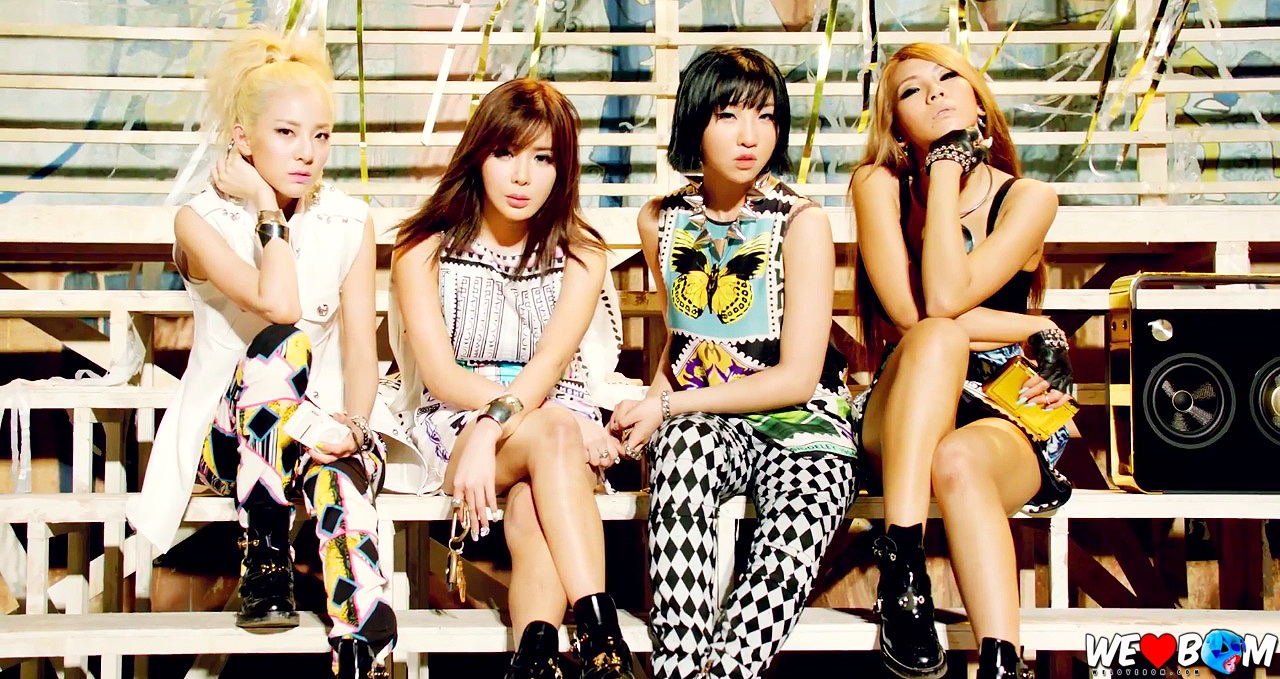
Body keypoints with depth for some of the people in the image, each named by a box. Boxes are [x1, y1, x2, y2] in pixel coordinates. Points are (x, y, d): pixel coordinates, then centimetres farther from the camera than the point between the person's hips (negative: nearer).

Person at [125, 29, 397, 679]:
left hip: (320, 429, 2)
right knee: (283, 343, -35)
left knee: (343, 471, -36)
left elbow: (360, 349, -4)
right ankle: (264, 563, -27)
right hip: (227, 436, -2)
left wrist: (352, 424, -23)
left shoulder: (349, 222, 2)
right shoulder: (202, 220, -9)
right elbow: (277, 305, -26)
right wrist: (266, 210, -16)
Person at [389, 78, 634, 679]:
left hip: (556, 415, 2)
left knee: (528, 506, -36)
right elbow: (441, 376, -10)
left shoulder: (579, 252, 4)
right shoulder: (424, 246, 0)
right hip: (453, 422, -1)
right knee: (554, 434, -36)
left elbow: (550, 363, -13)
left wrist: (492, 431, -33)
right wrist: (566, 422, -21)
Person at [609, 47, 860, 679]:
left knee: (791, 542, -36)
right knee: (684, 444, -36)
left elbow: (797, 377, -10)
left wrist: (666, 406, -13)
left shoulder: (802, 221, -5)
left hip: (802, 427, -2)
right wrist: (647, 408, 2)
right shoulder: (661, 220, 9)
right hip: (705, 424, 2)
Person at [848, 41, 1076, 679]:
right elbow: (910, 312, -13)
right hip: (902, 423, 0)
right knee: (937, 338, -33)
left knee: (958, 460, -37)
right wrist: (1038, 330, -9)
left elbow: (947, 298, -17)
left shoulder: (1028, 198, 1)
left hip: (1003, 419, 0)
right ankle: (901, 567, -38)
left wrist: (947, 169, -10)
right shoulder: (879, 184, 2)